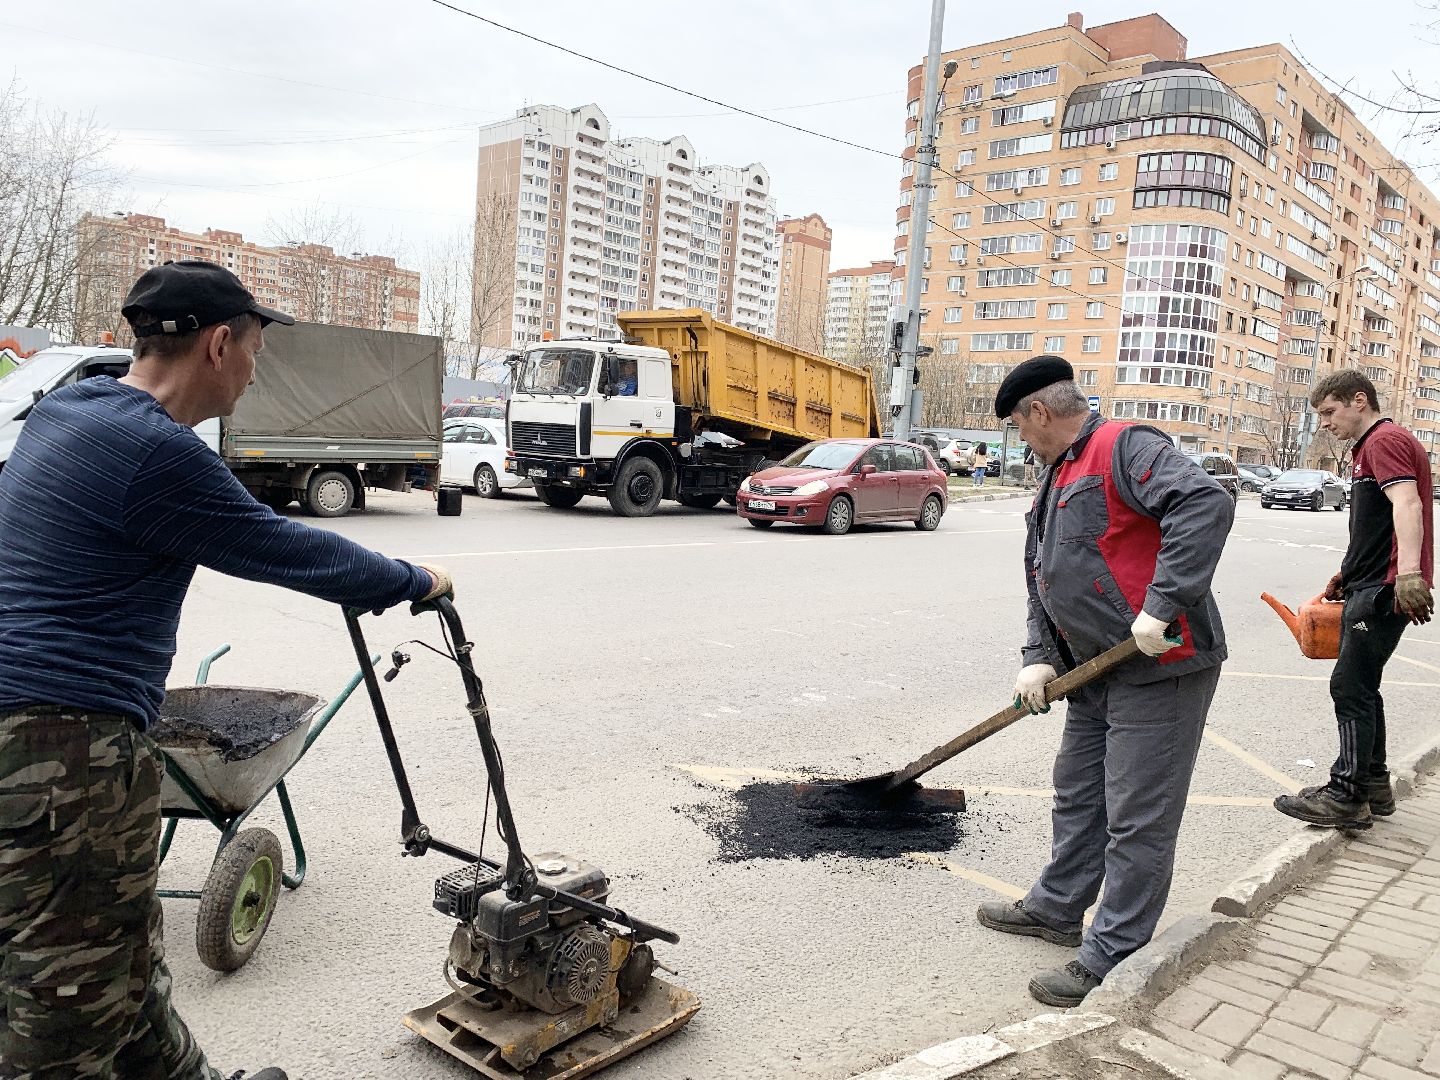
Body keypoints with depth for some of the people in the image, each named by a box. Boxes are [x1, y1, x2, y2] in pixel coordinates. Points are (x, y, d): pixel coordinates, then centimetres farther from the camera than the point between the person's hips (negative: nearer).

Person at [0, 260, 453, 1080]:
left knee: (127, 962, 22)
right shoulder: (158, 451, -19)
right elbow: (285, 550, -10)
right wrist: (415, 583, 6)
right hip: (69, 745, -10)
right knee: (71, 1014, 4)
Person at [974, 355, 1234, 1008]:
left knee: (1138, 821, 0)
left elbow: (1206, 503, -28)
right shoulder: (1056, 480, 18)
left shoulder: (1124, 448, -13)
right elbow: (1041, 583, 19)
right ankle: (1057, 909, 38)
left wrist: (1162, 606, -31)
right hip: (1098, 673, 10)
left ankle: (1110, 961, 10)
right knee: (1077, 796, 21)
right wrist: (1038, 657, 5)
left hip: (1161, 667, -10)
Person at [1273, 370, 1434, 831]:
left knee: (1350, 688, -8)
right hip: (1370, 586, 11)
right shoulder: (1370, 447, 22)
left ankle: (1346, 796, -3)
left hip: (1384, 589, -11)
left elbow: (1406, 504, -28)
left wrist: (1409, 573, -40)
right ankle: (1373, 784, 24)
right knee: (1360, 687, 16)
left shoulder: (1386, 439, -12)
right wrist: (1347, 574, 34)